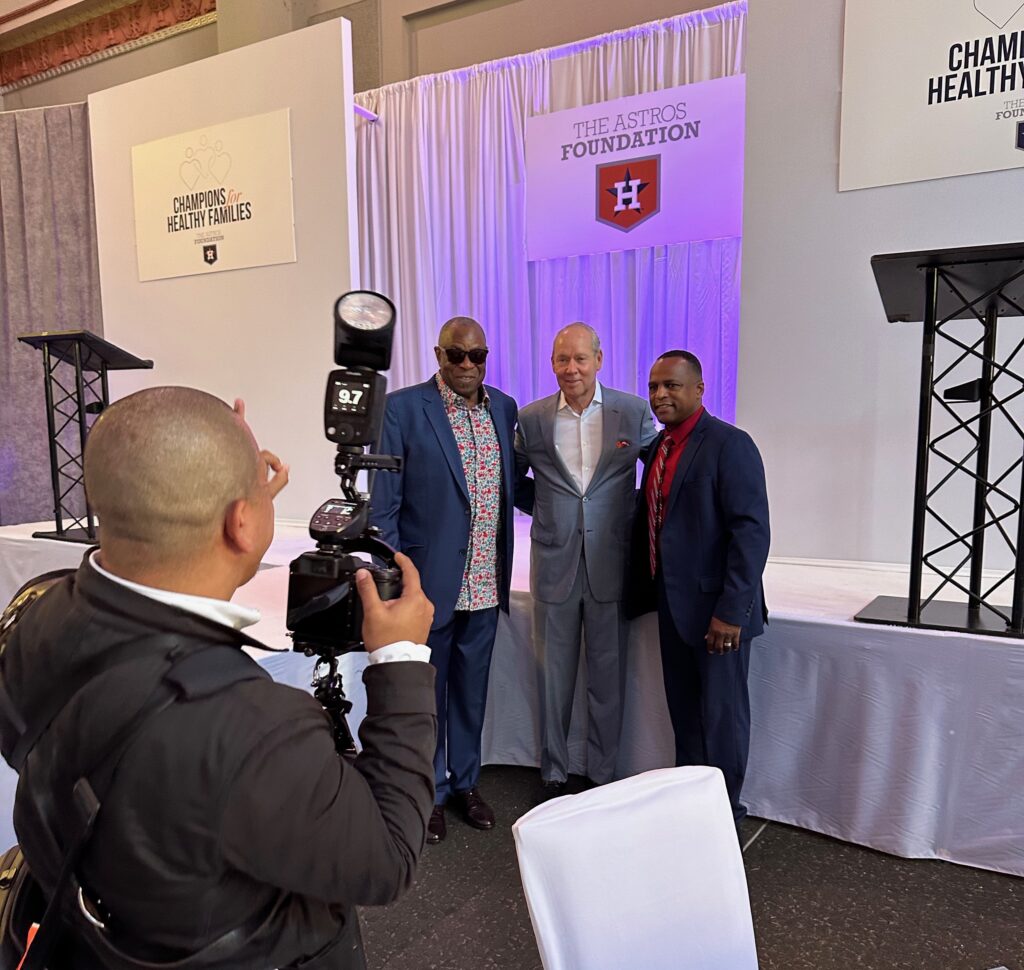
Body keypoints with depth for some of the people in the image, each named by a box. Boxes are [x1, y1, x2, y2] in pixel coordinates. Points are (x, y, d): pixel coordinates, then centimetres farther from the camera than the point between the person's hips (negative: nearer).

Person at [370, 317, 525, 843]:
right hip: (430, 581, -4)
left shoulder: (503, 408, 6)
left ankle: (465, 781, 39)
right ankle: (427, 792, 33)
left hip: (485, 581, 5)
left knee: (471, 690, 19)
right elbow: (384, 502, -9)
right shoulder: (402, 408, -10)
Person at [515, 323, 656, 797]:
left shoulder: (633, 411, -3)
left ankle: (603, 775, 30)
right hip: (554, 564, 1)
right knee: (555, 676, 13)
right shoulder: (531, 418, -1)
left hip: (611, 565, 0)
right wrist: (547, 508, 8)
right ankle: (553, 772, 30)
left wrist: (635, 514, 4)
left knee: (608, 677, 11)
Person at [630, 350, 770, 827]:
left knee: (721, 715, 8)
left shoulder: (729, 444, -15)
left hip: (715, 608, -8)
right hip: (672, 603, 8)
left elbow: (752, 532, -20)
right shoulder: (659, 446, 10)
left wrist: (731, 611, -22)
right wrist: (646, 589, 12)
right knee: (683, 711, 20)